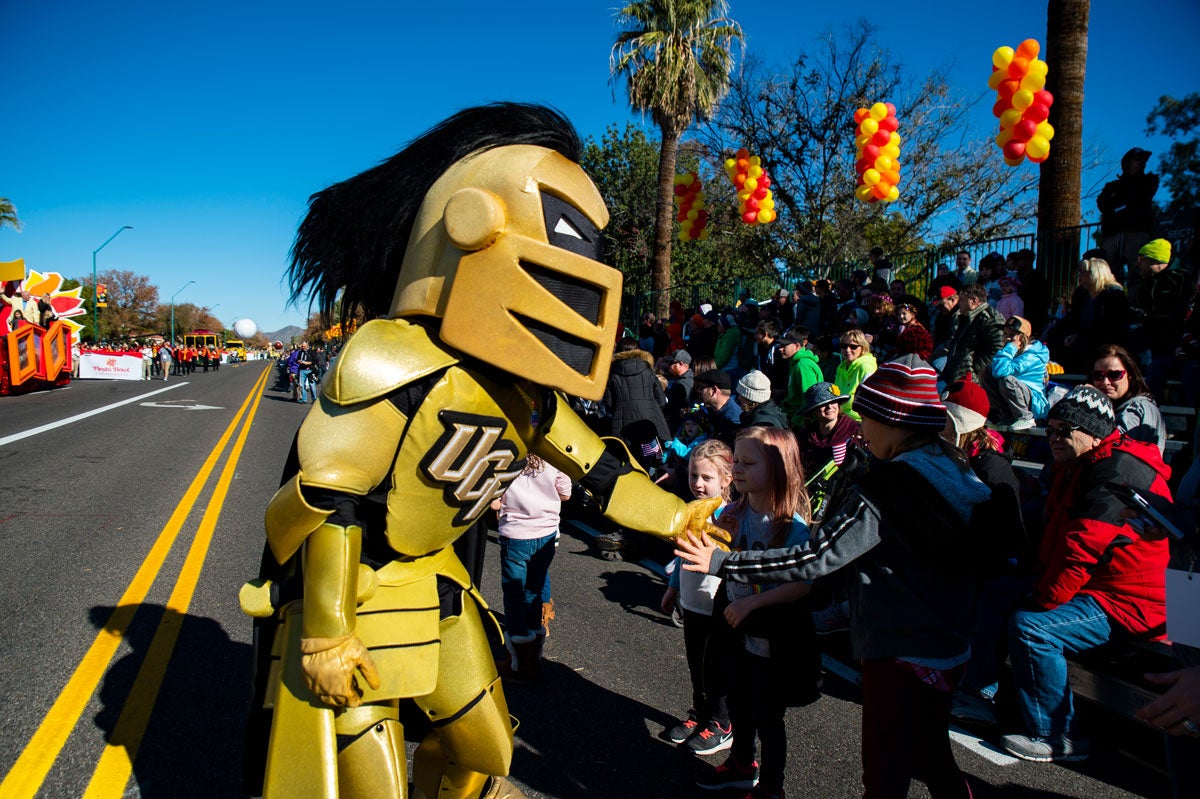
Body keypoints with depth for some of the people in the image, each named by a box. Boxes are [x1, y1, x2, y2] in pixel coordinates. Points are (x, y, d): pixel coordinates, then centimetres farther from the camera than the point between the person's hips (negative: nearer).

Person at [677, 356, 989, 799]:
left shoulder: (884, 491, -25)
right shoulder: (957, 470, 0)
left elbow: (813, 558, -26)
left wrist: (722, 562, -20)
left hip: (899, 654, -8)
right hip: (945, 649, 8)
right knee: (931, 759, 26)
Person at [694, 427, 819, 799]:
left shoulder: (792, 525, -22)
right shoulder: (737, 512, -5)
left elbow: (804, 583, -25)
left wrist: (752, 602, -28)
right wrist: (721, 534, -14)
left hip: (775, 638, -6)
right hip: (739, 629, 7)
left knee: (767, 716, 10)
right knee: (738, 704, 24)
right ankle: (742, 766, 48)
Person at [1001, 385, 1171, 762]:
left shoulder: (1116, 472, -21)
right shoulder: (1075, 467, 14)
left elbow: (1081, 550, -27)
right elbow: (1054, 540, 15)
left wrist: (1044, 601, -19)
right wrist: (1038, 590, 3)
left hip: (1130, 604, -11)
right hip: (1096, 588, 11)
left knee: (1030, 627, -25)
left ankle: (1060, 737, -9)